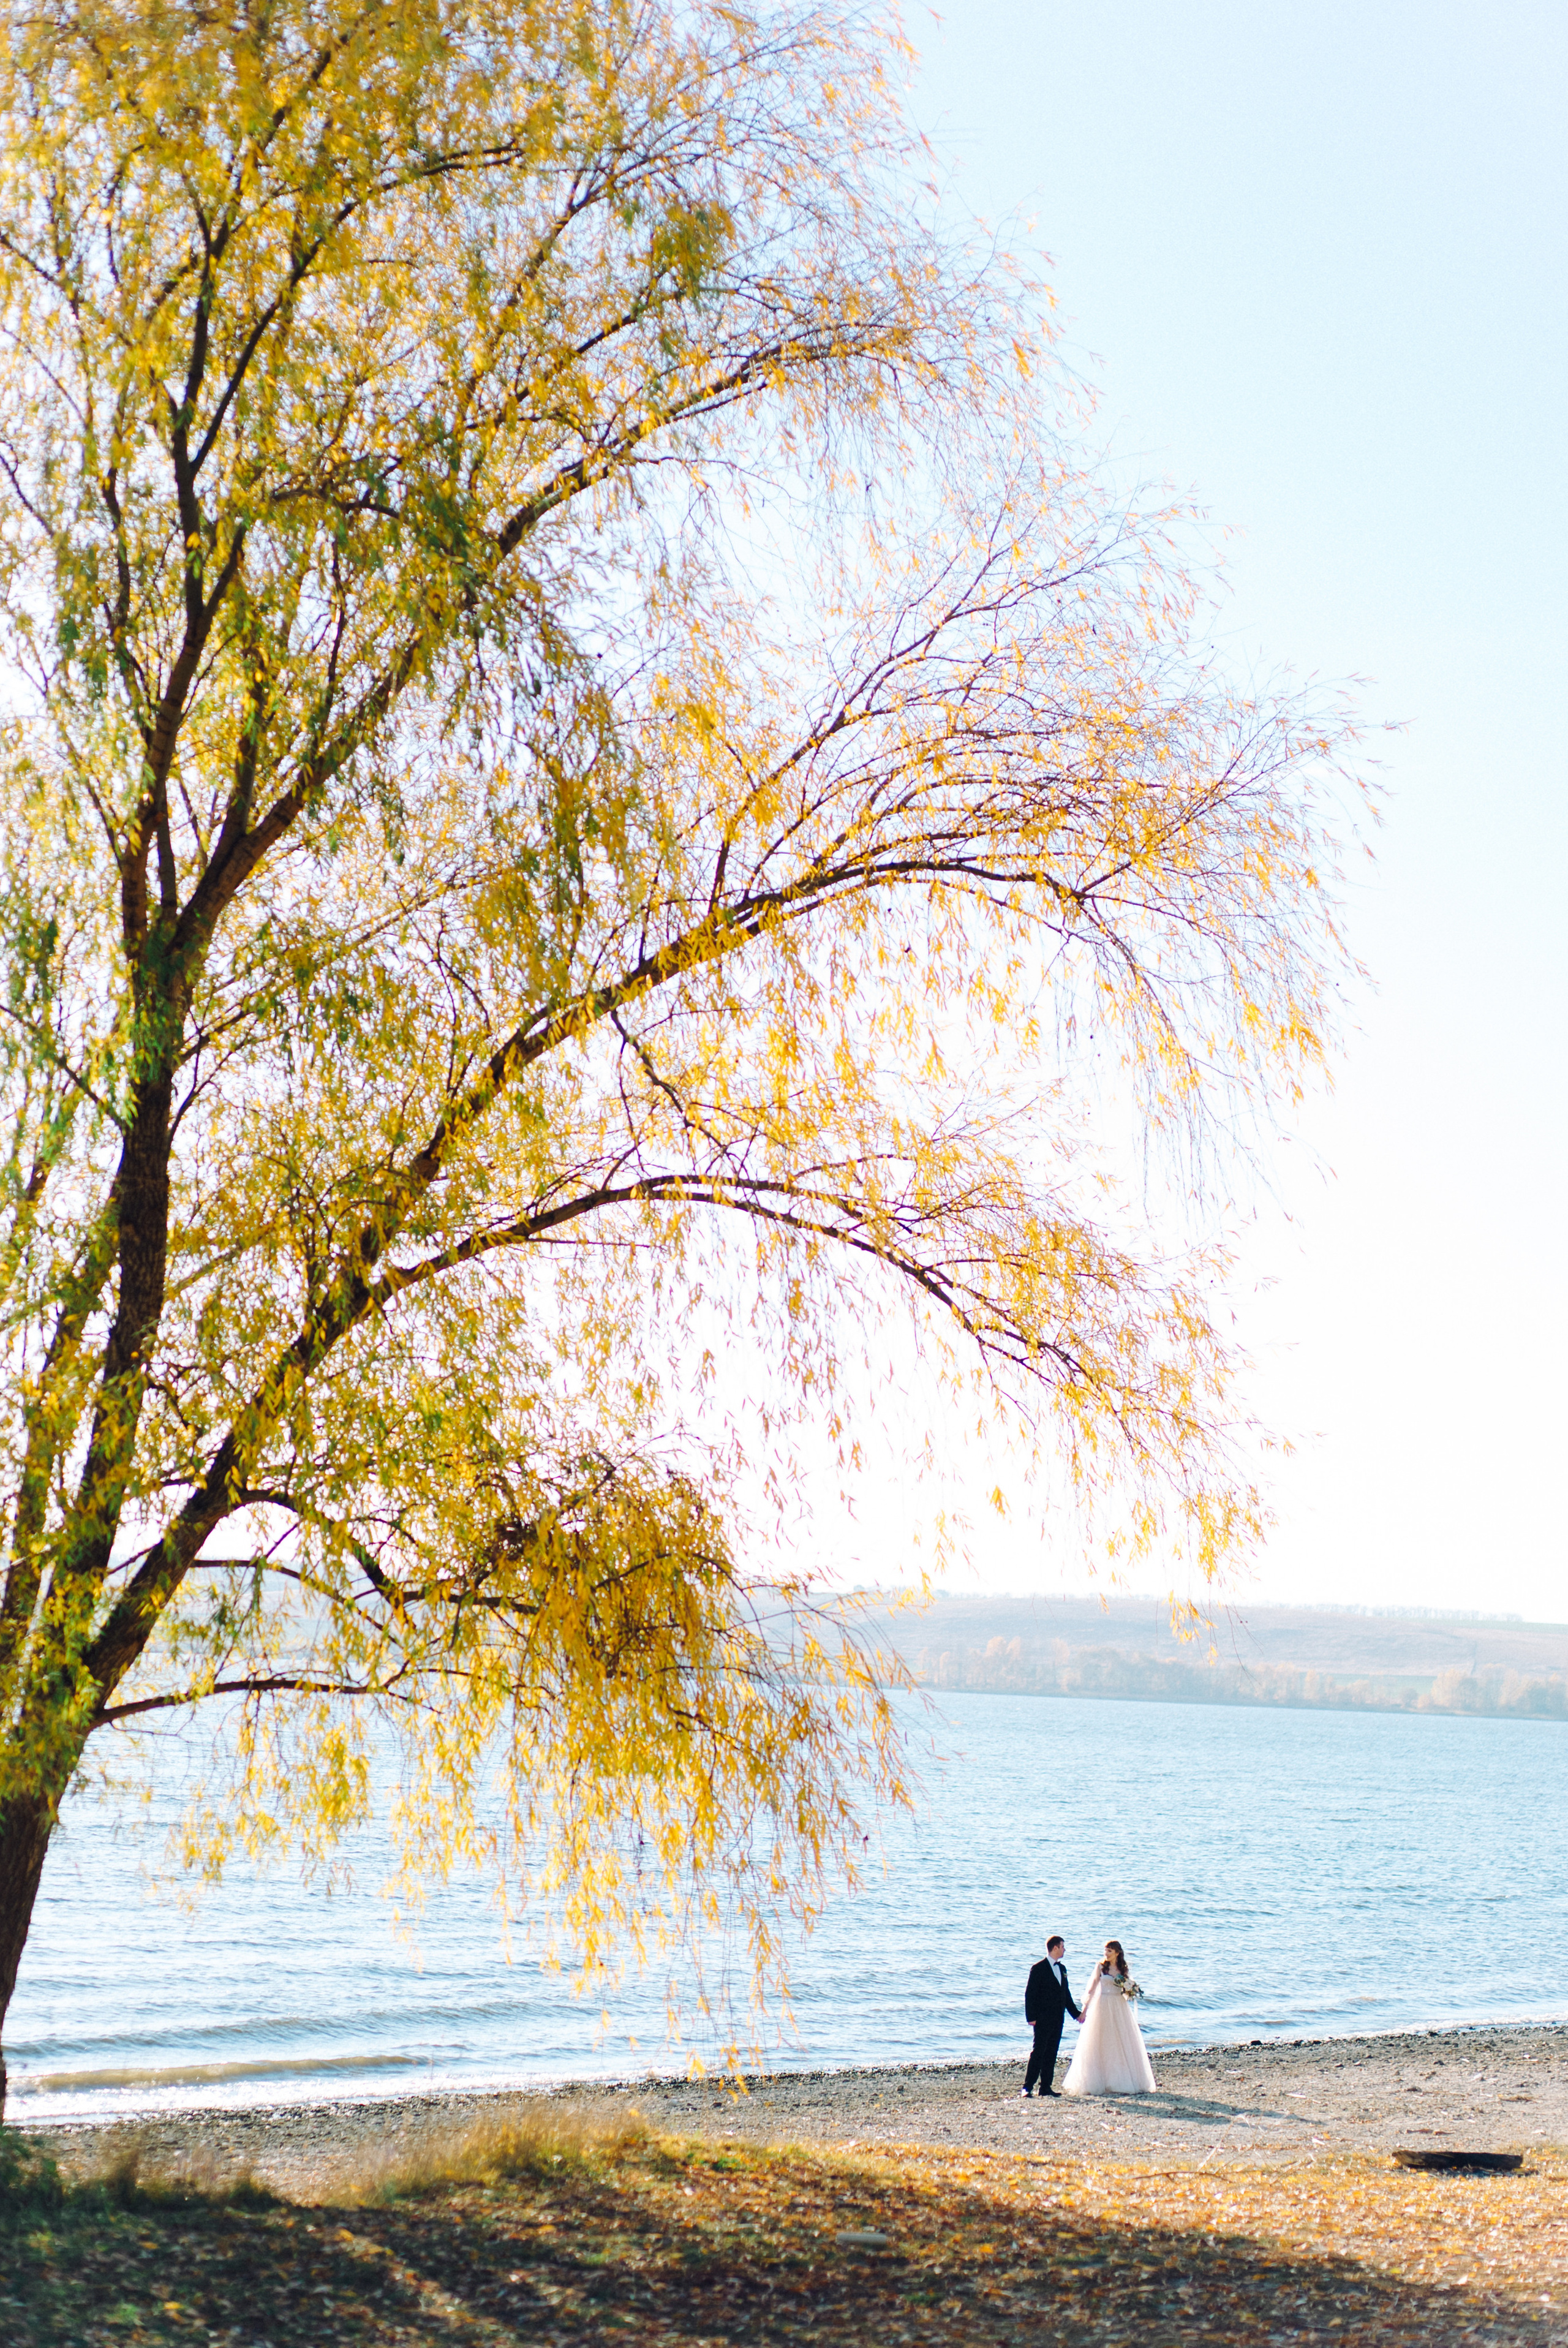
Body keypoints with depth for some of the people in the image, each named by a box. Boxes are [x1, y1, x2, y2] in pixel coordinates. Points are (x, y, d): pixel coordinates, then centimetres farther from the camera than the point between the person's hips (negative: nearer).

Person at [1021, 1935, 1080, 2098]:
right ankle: (1027, 2086, -7)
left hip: (1058, 2018, 7)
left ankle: (1046, 2087, 11)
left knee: (1051, 2053, 7)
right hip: (1043, 2018, -7)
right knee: (1038, 2052, -9)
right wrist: (1031, 2017, -15)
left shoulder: (1062, 1968, 15)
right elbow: (1030, 1994, -10)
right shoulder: (1039, 1968, -8)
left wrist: (1075, 2013, 18)